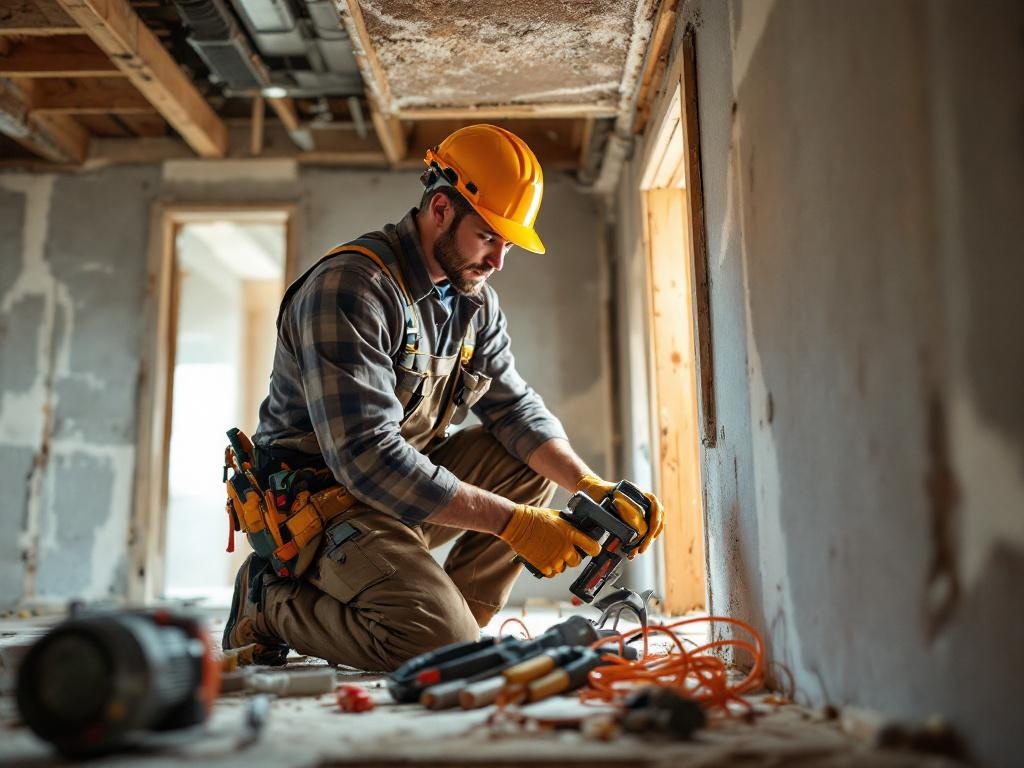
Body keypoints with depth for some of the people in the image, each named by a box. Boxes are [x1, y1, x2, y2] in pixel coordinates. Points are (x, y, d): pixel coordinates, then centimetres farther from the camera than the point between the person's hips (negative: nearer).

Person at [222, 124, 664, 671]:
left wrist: (593, 487, -15)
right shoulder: (349, 287, -23)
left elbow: (514, 407, 3)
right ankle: (272, 603, -1)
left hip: (407, 484, 8)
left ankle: (455, 614, 1)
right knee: (439, 645, -24)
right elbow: (366, 456, -30)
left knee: (535, 461, -3)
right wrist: (513, 521, -30)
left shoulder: (475, 301, 5)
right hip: (320, 499, -8)